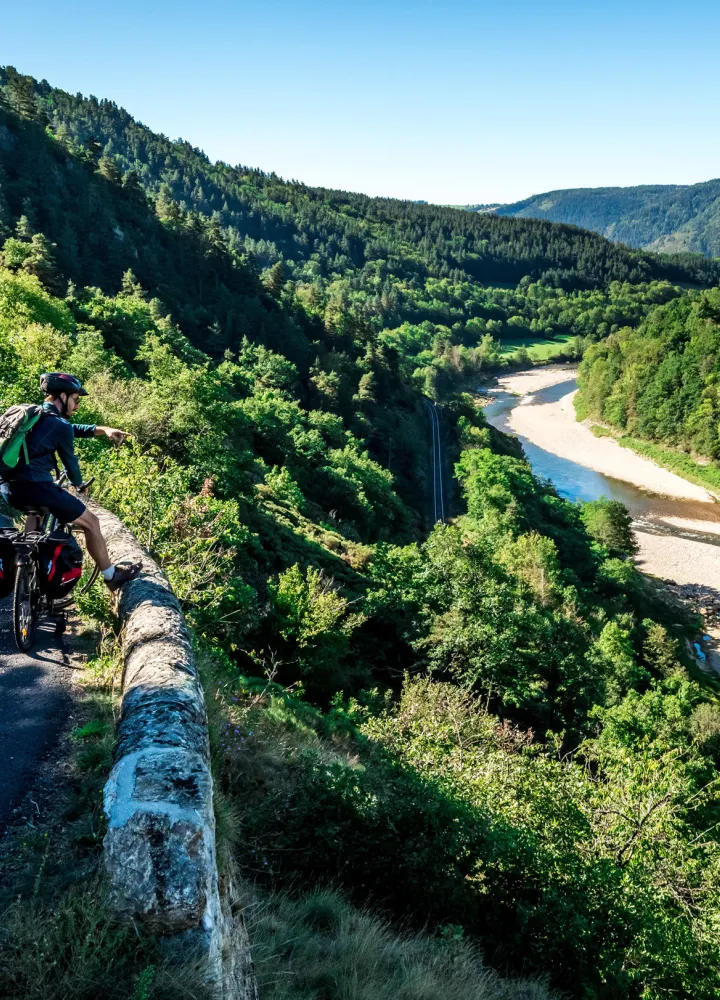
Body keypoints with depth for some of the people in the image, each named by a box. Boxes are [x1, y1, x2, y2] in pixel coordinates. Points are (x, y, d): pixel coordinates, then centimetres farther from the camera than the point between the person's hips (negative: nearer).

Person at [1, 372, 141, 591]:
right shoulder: (59, 425, -8)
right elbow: (70, 460, 5)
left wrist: (103, 430, 20)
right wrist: (78, 483, 25)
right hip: (37, 487, -9)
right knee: (90, 522, 5)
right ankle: (111, 576, 16)